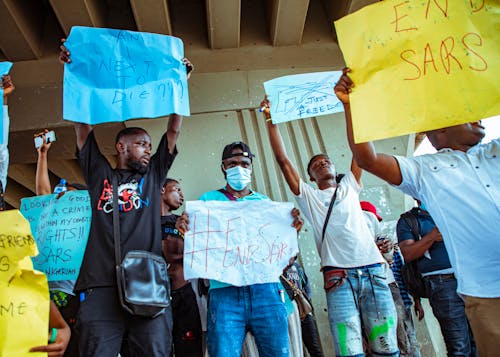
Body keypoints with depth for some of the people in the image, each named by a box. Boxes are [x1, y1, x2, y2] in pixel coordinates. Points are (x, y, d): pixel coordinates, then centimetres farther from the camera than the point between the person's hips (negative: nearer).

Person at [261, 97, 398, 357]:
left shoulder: (349, 187, 20)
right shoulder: (308, 196, 13)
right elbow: (283, 160, 7)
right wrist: (271, 121, 5)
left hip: (374, 272, 3)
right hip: (339, 278, -2)